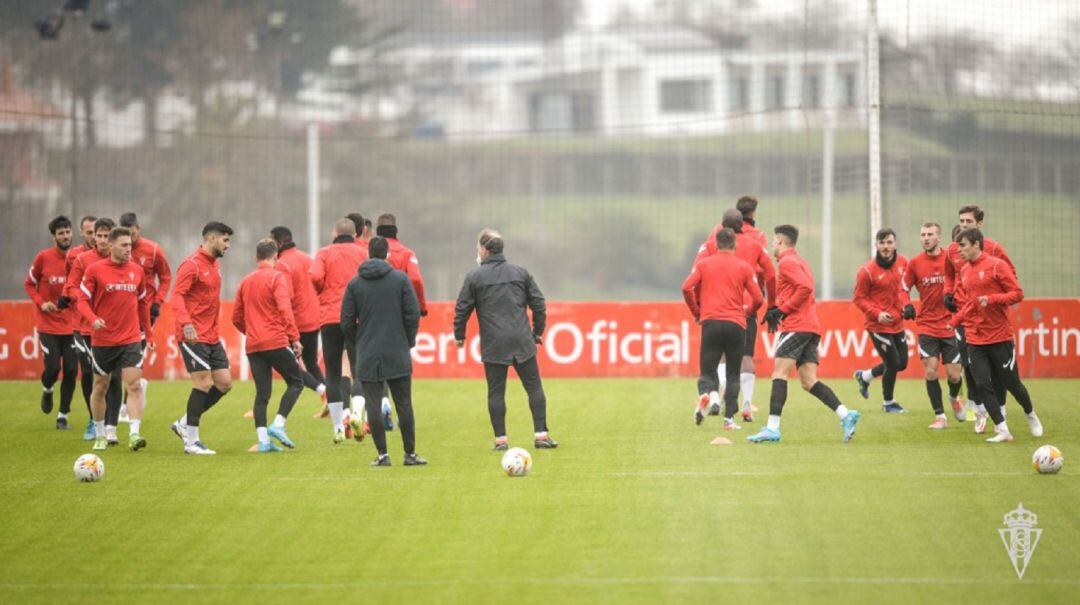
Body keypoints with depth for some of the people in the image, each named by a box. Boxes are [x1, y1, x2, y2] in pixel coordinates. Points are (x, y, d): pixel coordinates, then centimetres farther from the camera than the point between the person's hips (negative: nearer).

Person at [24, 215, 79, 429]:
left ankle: (63, 415, 12)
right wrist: (41, 303, -10)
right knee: (52, 368, -8)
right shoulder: (43, 258, -6)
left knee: (71, 371, -2)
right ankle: (47, 390, 28)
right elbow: (29, 284, 6)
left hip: (72, 325, 2)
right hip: (48, 325, -2)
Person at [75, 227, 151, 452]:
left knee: (134, 386, -12)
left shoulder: (137, 271, 6)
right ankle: (100, 435, 23)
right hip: (102, 339, -2)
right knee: (100, 388, 10)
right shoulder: (95, 270, -5)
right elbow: (83, 301, -6)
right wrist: (93, 319, -25)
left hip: (131, 339, 2)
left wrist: (148, 333, 17)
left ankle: (134, 434, -17)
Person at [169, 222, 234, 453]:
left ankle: (185, 424, 17)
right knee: (203, 383, -11)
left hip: (212, 337, 9)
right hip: (193, 336, -9)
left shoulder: (214, 265, 16)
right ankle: (191, 440, -2)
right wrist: (186, 323, -33)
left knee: (224, 383, 5)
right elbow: (177, 296, -20)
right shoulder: (192, 265, -12)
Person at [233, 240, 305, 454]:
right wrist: (295, 337, -16)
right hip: (276, 342, -6)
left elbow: (236, 318, 19)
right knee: (296, 382, 8)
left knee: (262, 392, 6)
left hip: (253, 346, 6)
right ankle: (278, 424, -8)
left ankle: (263, 440, -2)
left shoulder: (246, 282, 15)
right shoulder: (277, 277, -4)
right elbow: (284, 309, -17)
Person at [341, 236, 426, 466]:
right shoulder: (400, 279, -2)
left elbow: (347, 323, 0)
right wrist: (408, 341, 10)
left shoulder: (354, 284, 1)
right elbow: (413, 315, -4)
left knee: (373, 406, 2)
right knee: (403, 404, 6)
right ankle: (410, 453, 8)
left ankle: (382, 454, 0)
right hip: (398, 355, 0)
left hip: (367, 356, 0)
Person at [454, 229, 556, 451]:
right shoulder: (520, 273, 8)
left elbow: (462, 309, 0)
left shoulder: (474, 277, -1)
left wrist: (459, 335, 16)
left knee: (496, 391, 4)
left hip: (493, 345, -2)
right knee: (534, 387, 7)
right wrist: (538, 332, 21)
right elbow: (539, 304, 9)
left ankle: (500, 438, 2)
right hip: (522, 341, 2)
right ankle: (541, 434, 2)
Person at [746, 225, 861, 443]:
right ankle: (845, 414, -12)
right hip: (811, 328, 9)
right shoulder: (799, 261, 25)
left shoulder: (786, 262, -6)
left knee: (779, 374, -11)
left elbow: (805, 287, -19)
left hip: (796, 326, -9)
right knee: (809, 381, 3)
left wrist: (783, 310, -14)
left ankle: (773, 428, -18)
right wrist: (777, 310, 12)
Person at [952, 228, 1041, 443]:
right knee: (982, 384, -7)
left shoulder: (997, 265, -9)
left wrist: (992, 299, -23)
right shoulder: (964, 272, 10)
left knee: (1011, 382, 3)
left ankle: (1031, 416, 31)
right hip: (975, 340, 5)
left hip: (1000, 337, -5)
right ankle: (1002, 430, -2)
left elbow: (1017, 294, -10)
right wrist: (955, 320, 12)